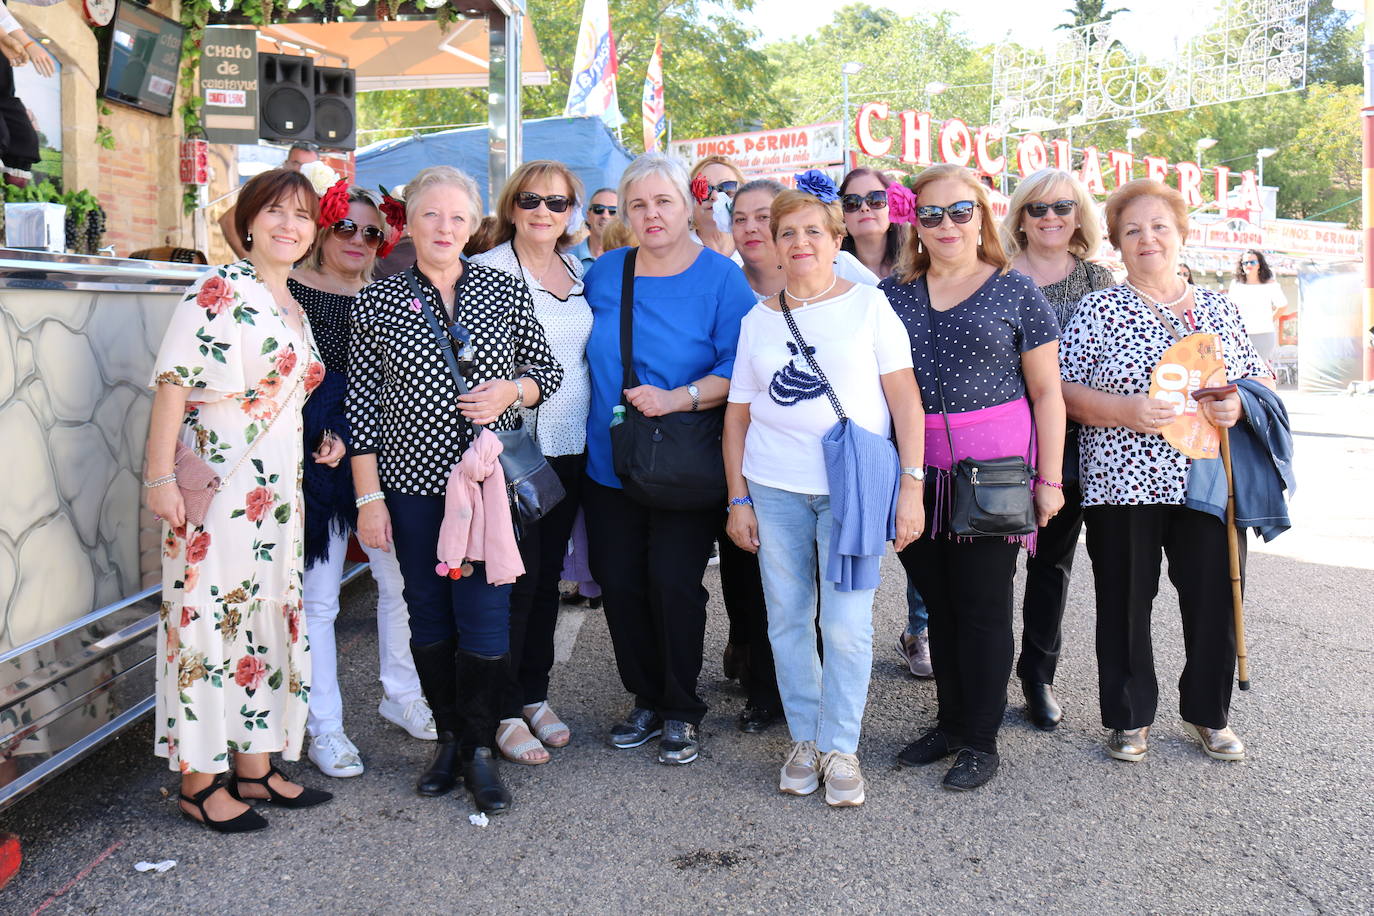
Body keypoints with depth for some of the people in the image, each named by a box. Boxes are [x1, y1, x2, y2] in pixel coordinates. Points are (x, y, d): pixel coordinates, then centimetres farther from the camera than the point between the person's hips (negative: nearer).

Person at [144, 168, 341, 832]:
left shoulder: (295, 309, 16)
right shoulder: (220, 290, -8)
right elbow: (173, 384, -15)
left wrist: (322, 442, 9)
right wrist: (161, 478, -21)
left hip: (279, 491, 8)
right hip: (216, 486, -8)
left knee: (267, 618, 12)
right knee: (209, 620, -2)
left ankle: (254, 767, 24)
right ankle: (198, 783, 9)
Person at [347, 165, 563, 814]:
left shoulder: (506, 292, 3)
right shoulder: (377, 302, 1)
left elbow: (547, 369, 11)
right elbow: (362, 402, 1)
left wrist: (511, 390, -12)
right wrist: (368, 497, -3)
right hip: (413, 482, 1)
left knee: (485, 617, -4)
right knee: (428, 614, 10)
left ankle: (481, 749, 13)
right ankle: (448, 739, 27)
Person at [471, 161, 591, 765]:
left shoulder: (580, 272, 12)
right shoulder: (487, 272, -7)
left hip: (570, 448, 6)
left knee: (548, 574, 13)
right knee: (513, 577, -3)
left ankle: (535, 696, 25)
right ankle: (506, 713, 9)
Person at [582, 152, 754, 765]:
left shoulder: (721, 278, -6)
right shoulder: (603, 273, 8)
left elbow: (737, 369, -12)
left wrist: (676, 399, -24)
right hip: (609, 462, 5)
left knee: (673, 581, -6)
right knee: (618, 582, 6)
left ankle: (682, 712, 14)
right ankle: (646, 699, 26)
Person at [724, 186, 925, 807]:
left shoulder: (868, 303, 2)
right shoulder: (758, 320, 11)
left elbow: (904, 396, -1)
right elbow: (738, 412, 12)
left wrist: (911, 484, -7)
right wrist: (738, 498, 7)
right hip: (775, 487, 3)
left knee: (846, 625, -3)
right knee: (787, 620, 7)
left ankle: (840, 747, 12)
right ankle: (804, 739, 22)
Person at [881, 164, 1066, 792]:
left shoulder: (1015, 292, 0)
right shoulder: (892, 293, 9)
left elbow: (1046, 392, 0)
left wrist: (1049, 479, -4)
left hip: (991, 470, -3)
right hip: (917, 472, 4)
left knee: (983, 604, 2)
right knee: (938, 600, 12)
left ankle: (981, 740, 15)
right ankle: (950, 723, 27)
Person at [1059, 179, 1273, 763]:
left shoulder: (1219, 309, 12)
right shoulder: (1099, 310, 2)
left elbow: (1262, 379, 17)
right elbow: (1063, 390, -3)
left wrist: (1239, 404, -5)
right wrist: (1124, 410, -19)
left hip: (1209, 482, 3)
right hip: (1123, 486, -3)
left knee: (1215, 599, 6)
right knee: (1125, 603, 5)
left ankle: (1208, 714, 27)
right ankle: (1130, 717, 23)